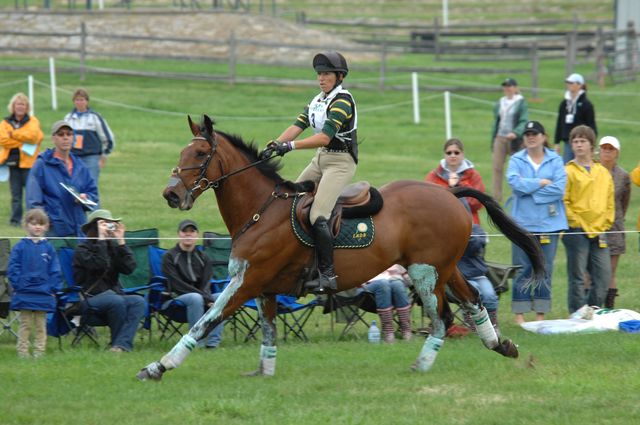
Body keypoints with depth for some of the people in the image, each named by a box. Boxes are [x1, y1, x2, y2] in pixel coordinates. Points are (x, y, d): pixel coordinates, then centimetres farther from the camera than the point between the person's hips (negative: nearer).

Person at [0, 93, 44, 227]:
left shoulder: (32, 121, 5)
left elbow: (32, 135, -15)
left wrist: (13, 134, -9)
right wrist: (23, 140, -10)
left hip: (28, 162, -2)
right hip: (12, 163, 2)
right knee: (15, 194, 3)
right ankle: (15, 219, 7)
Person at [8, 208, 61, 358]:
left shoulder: (48, 248, 3)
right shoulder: (20, 247, -1)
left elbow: (55, 271, 4)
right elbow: (13, 268, -2)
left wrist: (53, 289, -3)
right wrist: (17, 285, -11)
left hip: (44, 294, 1)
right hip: (24, 294, -1)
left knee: (40, 326, 8)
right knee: (25, 325, 4)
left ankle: (39, 352, 12)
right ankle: (22, 352, 8)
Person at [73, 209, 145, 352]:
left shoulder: (113, 246, 14)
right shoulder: (83, 249, 0)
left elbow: (129, 268, -1)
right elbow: (98, 264, -21)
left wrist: (121, 242, -5)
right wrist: (101, 239, -16)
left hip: (113, 294, 5)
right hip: (90, 299, -5)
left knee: (138, 301, -25)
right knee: (116, 301, -35)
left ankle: (122, 344, -37)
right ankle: (122, 342, -19)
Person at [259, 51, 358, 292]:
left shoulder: (342, 101, -16)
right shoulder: (318, 101, 12)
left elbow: (324, 137, -25)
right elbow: (298, 126, 2)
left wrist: (291, 146, -31)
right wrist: (275, 145, -13)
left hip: (341, 162, -10)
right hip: (321, 159, 10)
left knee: (318, 216, -21)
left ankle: (328, 275, -21)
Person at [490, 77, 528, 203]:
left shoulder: (521, 103, -3)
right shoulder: (499, 104, 13)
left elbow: (524, 122, -10)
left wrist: (515, 133, -27)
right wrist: (493, 140, 15)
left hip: (514, 139, -4)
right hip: (500, 138, 4)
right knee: (497, 167, -6)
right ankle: (497, 196, -6)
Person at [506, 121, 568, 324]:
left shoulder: (555, 160, 4)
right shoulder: (516, 160, 4)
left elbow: (559, 188, -8)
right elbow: (515, 183, -13)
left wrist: (529, 188, -9)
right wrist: (541, 183, -9)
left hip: (549, 223, 1)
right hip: (523, 222, -1)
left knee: (545, 269, 4)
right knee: (523, 269, -2)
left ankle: (541, 314, 10)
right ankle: (519, 314, 2)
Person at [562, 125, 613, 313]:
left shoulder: (604, 173, 14)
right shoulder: (568, 172, 0)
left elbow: (610, 203, 17)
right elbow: (562, 202, -6)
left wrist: (604, 226, 5)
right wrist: (577, 224, -11)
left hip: (599, 233, 4)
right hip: (576, 232, -4)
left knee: (603, 277, 0)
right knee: (577, 278, -3)